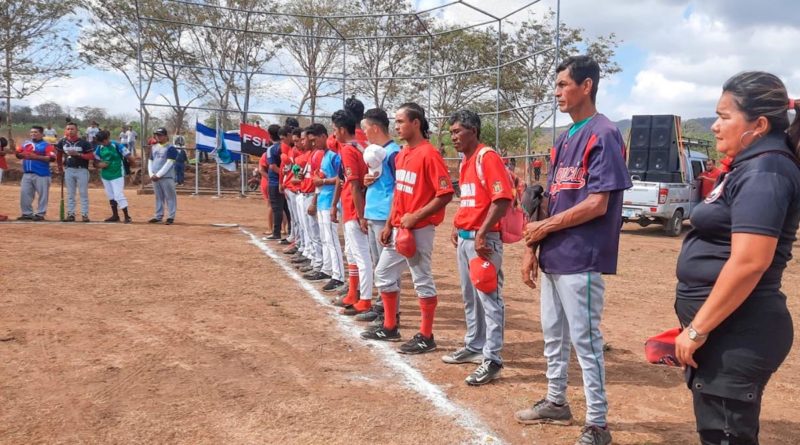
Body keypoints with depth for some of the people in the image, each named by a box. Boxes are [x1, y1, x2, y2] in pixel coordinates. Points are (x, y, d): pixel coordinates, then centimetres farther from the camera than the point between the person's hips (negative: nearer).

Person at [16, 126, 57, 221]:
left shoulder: (47, 145, -4)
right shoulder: (25, 143, 16)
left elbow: (52, 158, -15)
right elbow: (18, 154, 17)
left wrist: (36, 157, -20)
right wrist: (21, 155, -7)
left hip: (41, 174, -6)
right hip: (27, 174, 6)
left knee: (42, 194, -2)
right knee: (24, 193, 7)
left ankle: (40, 214, 7)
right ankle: (27, 213, 16)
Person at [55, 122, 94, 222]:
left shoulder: (83, 142, -7)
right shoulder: (62, 142, 4)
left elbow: (92, 156, -11)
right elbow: (58, 155, 16)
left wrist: (78, 154, -19)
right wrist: (60, 168, 14)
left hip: (82, 170, -3)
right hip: (68, 170, 3)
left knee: (83, 193, 0)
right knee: (70, 194, 9)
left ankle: (84, 214, 4)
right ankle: (70, 214, 14)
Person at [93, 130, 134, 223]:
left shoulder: (117, 146, -15)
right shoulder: (99, 148, 2)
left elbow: (129, 157, -13)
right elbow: (96, 162, 6)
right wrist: (99, 165, -13)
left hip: (117, 175, -6)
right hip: (105, 175, 6)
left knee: (119, 195, -13)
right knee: (111, 196, 15)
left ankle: (127, 217, -7)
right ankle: (115, 216, 27)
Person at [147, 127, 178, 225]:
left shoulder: (170, 148, -7)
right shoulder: (154, 147, 14)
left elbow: (169, 163, -14)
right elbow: (150, 161, 15)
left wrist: (158, 175, -16)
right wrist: (151, 174, -1)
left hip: (167, 177, -6)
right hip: (155, 177, 7)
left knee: (170, 197, -2)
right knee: (158, 197, 13)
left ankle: (171, 217, 2)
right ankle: (158, 216, 19)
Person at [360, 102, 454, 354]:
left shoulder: (429, 154, -16)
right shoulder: (402, 154, 11)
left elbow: (446, 194, -20)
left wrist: (416, 217, -21)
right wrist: (389, 224, 13)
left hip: (419, 229, -9)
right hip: (398, 228, 10)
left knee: (422, 281, 0)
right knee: (384, 273, 16)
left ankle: (426, 338, 11)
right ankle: (389, 328, 29)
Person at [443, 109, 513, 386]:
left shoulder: (487, 157, -13)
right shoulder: (465, 162, 16)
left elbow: (502, 199, -21)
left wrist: (481, 234, -23)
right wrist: (457, 226, 15)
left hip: (484, 238, -10)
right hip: (464, 238, 10)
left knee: (489, 298, -6)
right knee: (470, 297, 18)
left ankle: (492, 360, -2)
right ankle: (474, 347, 31)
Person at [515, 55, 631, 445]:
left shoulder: (603, 134, -12)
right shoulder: (565, 139, 15)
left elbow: (597, 204, -19)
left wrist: (544, 226, -10)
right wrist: (533, 248, 10)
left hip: (580, 259, -9)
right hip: (554, 257, 9)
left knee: (585, 340, -2)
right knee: (553, 335, 19)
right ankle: (556, 402, 35)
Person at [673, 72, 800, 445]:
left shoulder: (764, 171, -18)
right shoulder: (751, 166, 14)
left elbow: (749, 263, -27)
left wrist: (697, 330, -22)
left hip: (737, 333, -10)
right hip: (730, 329, 10)